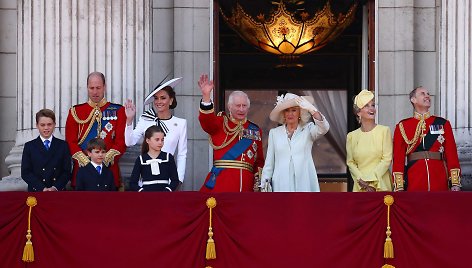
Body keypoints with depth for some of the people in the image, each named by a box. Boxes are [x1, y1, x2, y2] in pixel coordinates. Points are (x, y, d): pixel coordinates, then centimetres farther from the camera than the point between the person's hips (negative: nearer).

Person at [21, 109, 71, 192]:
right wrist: (42, 188, -13)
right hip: (36, 192, -1)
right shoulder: (30, 146, 7)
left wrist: (55, 188, -13)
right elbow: (25, 173, 0)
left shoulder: (63, 145, 9)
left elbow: (67, 171, 4)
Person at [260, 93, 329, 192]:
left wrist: (312, 109, -28)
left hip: (304, 184, -1)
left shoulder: (308, 130, 7)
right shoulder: (274, 133, 13)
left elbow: (324, 128, -14)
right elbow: (269, 162, 14)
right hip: (281, 185, 1)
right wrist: (264, 184, 7)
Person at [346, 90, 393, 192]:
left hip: (381, 185, -2)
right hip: (360, 186, 2)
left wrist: (371, 181, -9)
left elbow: (387, 159, -3)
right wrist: (362, 181, -9)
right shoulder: (352, 136, 8)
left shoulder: (384, 131, 1)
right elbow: (350, 162, 6)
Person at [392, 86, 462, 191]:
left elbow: (452, 155, 6)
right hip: (414, 184, -1)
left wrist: (455, 183, -2)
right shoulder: (402, 127, 6)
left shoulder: (443, 124, 10)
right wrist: (399, 187, -6)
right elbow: (398, 159, 2)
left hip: (440, 184, 1)